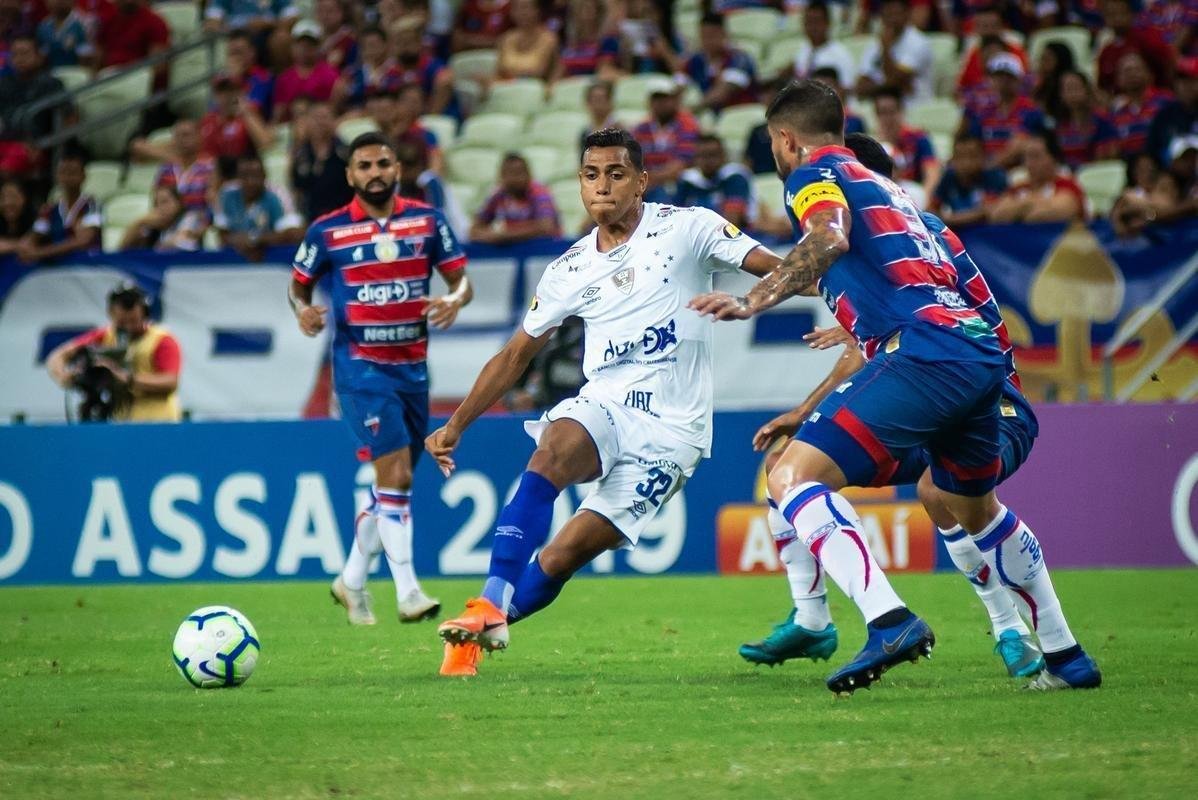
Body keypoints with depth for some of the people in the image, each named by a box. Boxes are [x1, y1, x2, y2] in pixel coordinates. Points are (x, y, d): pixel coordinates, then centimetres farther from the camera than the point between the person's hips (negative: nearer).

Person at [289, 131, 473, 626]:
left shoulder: (426, 222, 5)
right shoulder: (327, 231, -1)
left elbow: (460, 277, 8)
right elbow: (299, 285, 9)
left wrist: (455, 298, -15)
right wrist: (303, 311, -13)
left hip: (412, 364, 5)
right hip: (360, 365, -5)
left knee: (393, 483, 12)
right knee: (395, 472, -17)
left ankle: (351, 580, 30)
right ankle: (408, 593, -17)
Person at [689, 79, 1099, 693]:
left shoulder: (814, 173, 6)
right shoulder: (881, 186, 32)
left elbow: (829, 238, -16)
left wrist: (752, 303, -20)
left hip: (925, 351, -9)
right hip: (983, 351, 9)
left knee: (792, 476, -10)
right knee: (974, 508, 31)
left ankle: (889, 620, -29)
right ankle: (1063, 652, 37)